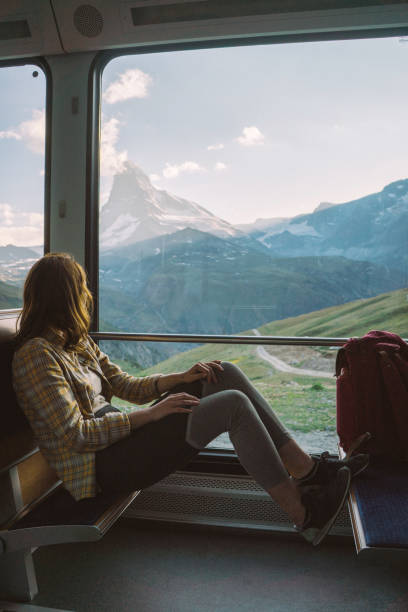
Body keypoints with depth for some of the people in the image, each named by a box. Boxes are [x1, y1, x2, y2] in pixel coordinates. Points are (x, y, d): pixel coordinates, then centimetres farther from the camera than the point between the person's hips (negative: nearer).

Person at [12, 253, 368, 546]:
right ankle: (303, 514, -10)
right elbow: (75, 435, -20)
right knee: (233, 405, -22)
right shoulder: (37, 354, -15)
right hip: (99, 468, -9)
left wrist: (182, 378, 0)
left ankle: (306, 468, -3)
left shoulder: (76, 341, 14)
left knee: (226, 375, -3)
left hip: (117, 438, 10)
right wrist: (150, 414, -19)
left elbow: (126, 385, 14)